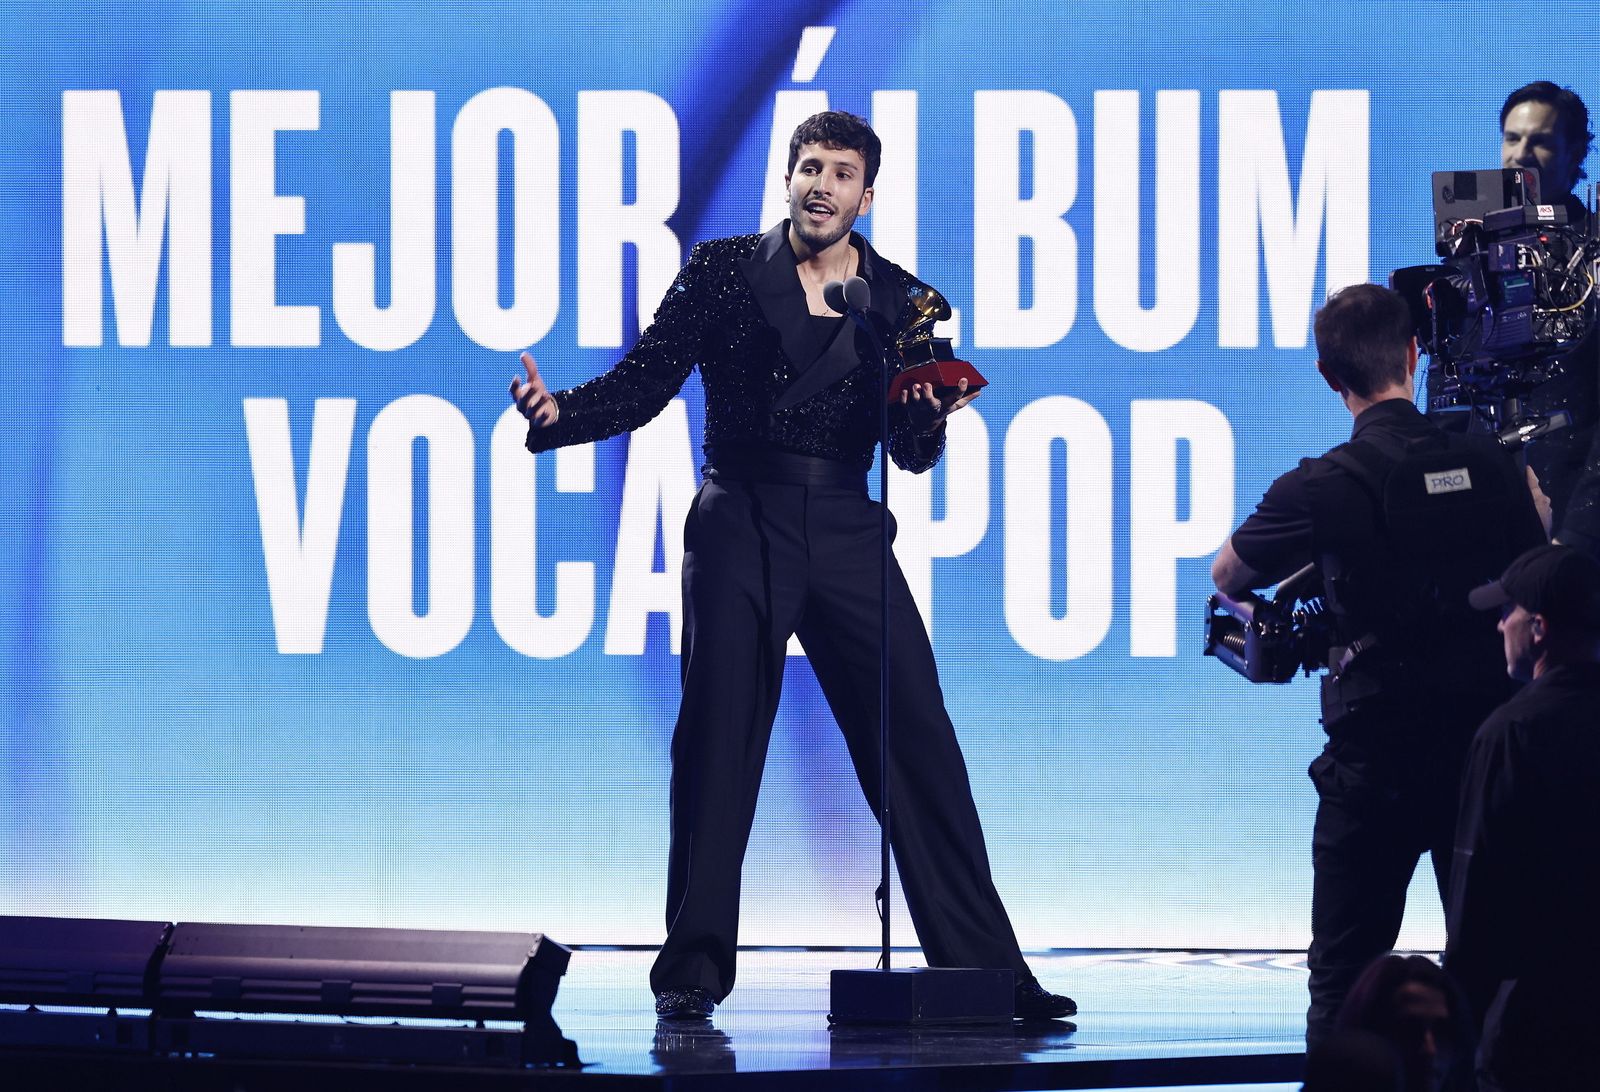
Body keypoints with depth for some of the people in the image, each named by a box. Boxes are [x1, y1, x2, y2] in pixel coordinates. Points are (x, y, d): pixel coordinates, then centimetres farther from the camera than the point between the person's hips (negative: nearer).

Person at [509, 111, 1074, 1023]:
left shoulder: (900, 300, 10)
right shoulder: (723, 271, 5)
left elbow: (914, 454, 7)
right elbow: (643, 388, 1)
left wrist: (930, 413, -16)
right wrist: (558, 414, -17)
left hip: (846, 534, 2)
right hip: (741, 528, -2)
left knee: (921, 746, -2)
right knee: (717, 745, -4)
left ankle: (989, 971, 1)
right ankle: (693, 971, 2)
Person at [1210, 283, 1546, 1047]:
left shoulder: (1324, 487, -10)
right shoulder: (1492, 467, -1)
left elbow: (1227, 576, 6)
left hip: (1376, 761, -3)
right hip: (1488, 748, 3)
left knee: (1344, 979, 3)